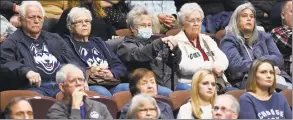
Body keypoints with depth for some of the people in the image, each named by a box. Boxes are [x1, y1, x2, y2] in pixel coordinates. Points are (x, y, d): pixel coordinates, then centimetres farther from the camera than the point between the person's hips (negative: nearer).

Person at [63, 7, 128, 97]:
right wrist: (88, 73, -15)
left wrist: (112, 73, 0)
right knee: (102, 92, -37)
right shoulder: (67, 44, 12)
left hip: (110, 84, 5)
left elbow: (121, 66, 22)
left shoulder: (99, 43, 30)